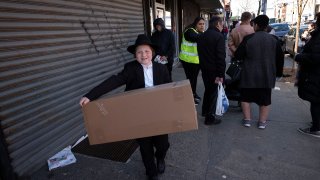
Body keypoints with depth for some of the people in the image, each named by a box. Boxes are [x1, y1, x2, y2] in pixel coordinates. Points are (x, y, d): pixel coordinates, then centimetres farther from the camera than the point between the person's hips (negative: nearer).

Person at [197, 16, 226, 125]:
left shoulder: (202, 36, 10)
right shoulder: (219, 36, -14)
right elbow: (221, 57, -20)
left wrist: (203, 66, 18)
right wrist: (221, 74, -19)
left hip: (204, 69, 8)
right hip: (214, 70, -7)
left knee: (208, 90, 23)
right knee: (213, 92, 3)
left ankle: (205, 111, 38)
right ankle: (210, 118, 8)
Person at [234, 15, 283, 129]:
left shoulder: (248, 38, -9)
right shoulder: (274, 40, 2)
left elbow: (238, 55, -8)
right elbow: (280, 58, 6)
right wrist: (278, 72, 17)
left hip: (249, 75, -2)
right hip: (267, 75, 3)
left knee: (246, 97, 12)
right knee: (265, 99, 12)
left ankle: (247, 119, 16)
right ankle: (262, 122, 19)